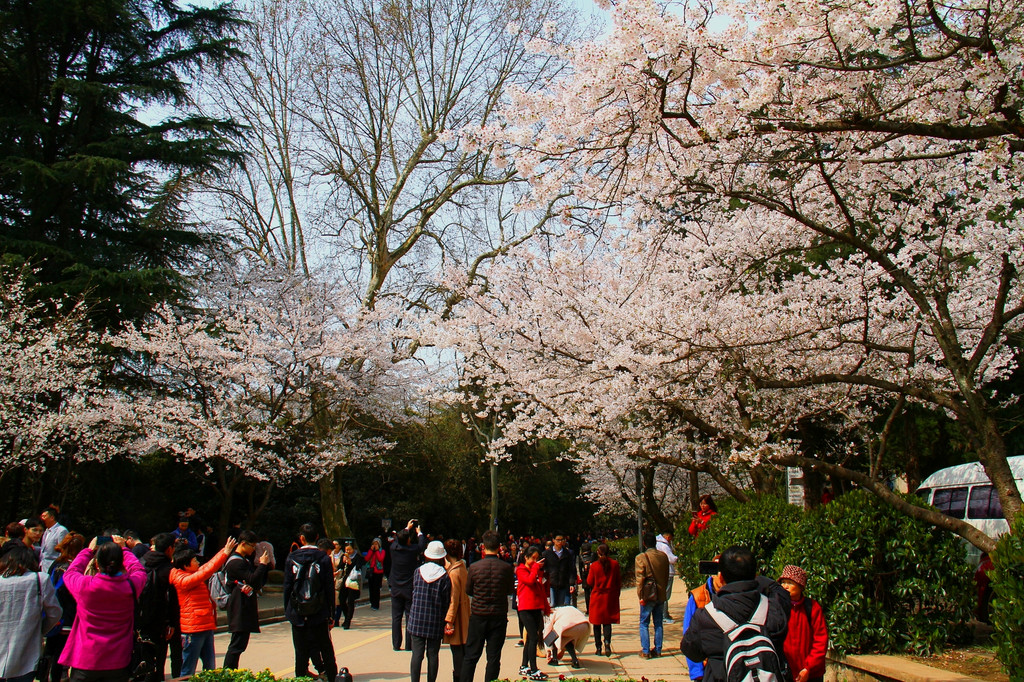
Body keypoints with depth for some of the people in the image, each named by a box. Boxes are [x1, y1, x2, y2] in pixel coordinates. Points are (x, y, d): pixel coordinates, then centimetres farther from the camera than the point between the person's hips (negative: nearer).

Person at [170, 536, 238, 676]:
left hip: (206, 627, 9)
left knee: (210, 667, 12)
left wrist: (225, 551, 21)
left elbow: (208, 567, 23)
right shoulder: (184, 580, -15)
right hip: (193, 629, -9)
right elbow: (206, 571, -22)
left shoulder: (194, 575, 12)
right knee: (188, 671, -3)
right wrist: (225, 553, -20)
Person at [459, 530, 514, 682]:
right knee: (494, 657, 8)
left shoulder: (474, 567, -10)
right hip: (499, 616, 0)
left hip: (478, 615, 0)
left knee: (471, 656, 10)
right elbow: (509, 590, 4)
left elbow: (468, 590, 3)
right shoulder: (506, 568, -10)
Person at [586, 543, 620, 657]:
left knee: (597, 623, 9)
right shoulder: (615, 564, -3)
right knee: (607, 622, 6)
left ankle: (598, 648, 11)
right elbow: (619, 581, 2)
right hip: (610, 596, 1)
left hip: (597, 597, -1)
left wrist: (589, 571, 14)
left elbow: (589, 582, -1)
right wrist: (617, 594, 13)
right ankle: (607, 642, -17)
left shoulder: (594, 565, -8)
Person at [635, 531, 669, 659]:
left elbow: (640, 579, -15)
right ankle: (657, 650, 15)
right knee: (658, 623, 12)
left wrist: (640, 596, -10)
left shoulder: (641, 558, -13)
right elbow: (666, 576, 10)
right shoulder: (663, 556, 2)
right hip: (661, 595, 5)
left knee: (644, 624, 4)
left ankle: (645, 651, 2)